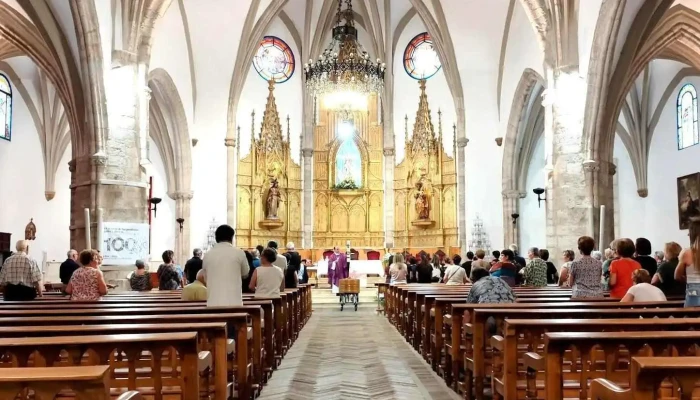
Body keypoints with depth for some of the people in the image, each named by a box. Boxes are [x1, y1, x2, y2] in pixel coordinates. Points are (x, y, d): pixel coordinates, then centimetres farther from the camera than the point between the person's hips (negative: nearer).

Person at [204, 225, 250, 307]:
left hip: (213, 302, 2)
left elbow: (205, 276, 17)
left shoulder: (208, 254, 6)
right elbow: (245, 274, 14)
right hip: (233, 302, -2)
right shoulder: (238, 252, -1)